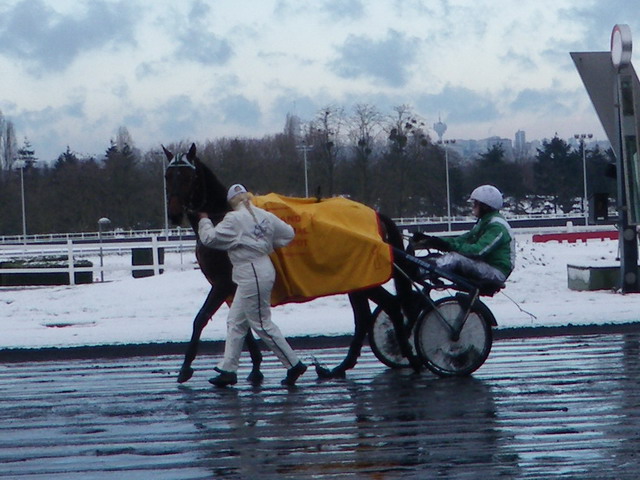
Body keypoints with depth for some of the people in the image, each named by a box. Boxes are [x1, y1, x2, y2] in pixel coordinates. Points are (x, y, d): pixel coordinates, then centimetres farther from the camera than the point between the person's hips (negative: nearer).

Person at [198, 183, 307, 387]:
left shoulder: (234, 219, -14)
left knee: (262, 324, -1)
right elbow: (288, 234, 14)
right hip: (264, 269, 9)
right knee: (235, 321, 13)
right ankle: (228, 369, 14)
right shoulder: (265, 216, 8)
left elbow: (210, 238, -11)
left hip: (252, 276, -9)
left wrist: (204, 221, 7)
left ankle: (293, 364, 2)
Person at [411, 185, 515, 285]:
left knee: (455, 258, -29)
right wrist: (433, 240, -4)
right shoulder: (484, 222, 17)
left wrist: (449, 246, -29)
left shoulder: (497, 226, -16)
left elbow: (479, 251, -27)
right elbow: (464, 239, 8)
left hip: (497, 273, -10)